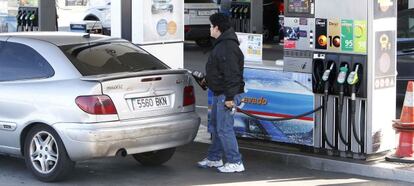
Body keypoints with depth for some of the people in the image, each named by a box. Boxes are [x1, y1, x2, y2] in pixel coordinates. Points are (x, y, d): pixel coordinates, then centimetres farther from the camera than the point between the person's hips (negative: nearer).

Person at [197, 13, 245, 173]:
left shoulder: (228, 47, -20)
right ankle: (214, 159, 29)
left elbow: (231, 74, -25)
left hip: (226, 95, -11)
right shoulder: (222, 44, 15)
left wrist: (230, 97, -26)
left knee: (224, 129, -9)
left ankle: (235, 163, -4)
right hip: (220, 94, 11)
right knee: (215, 127, 18)